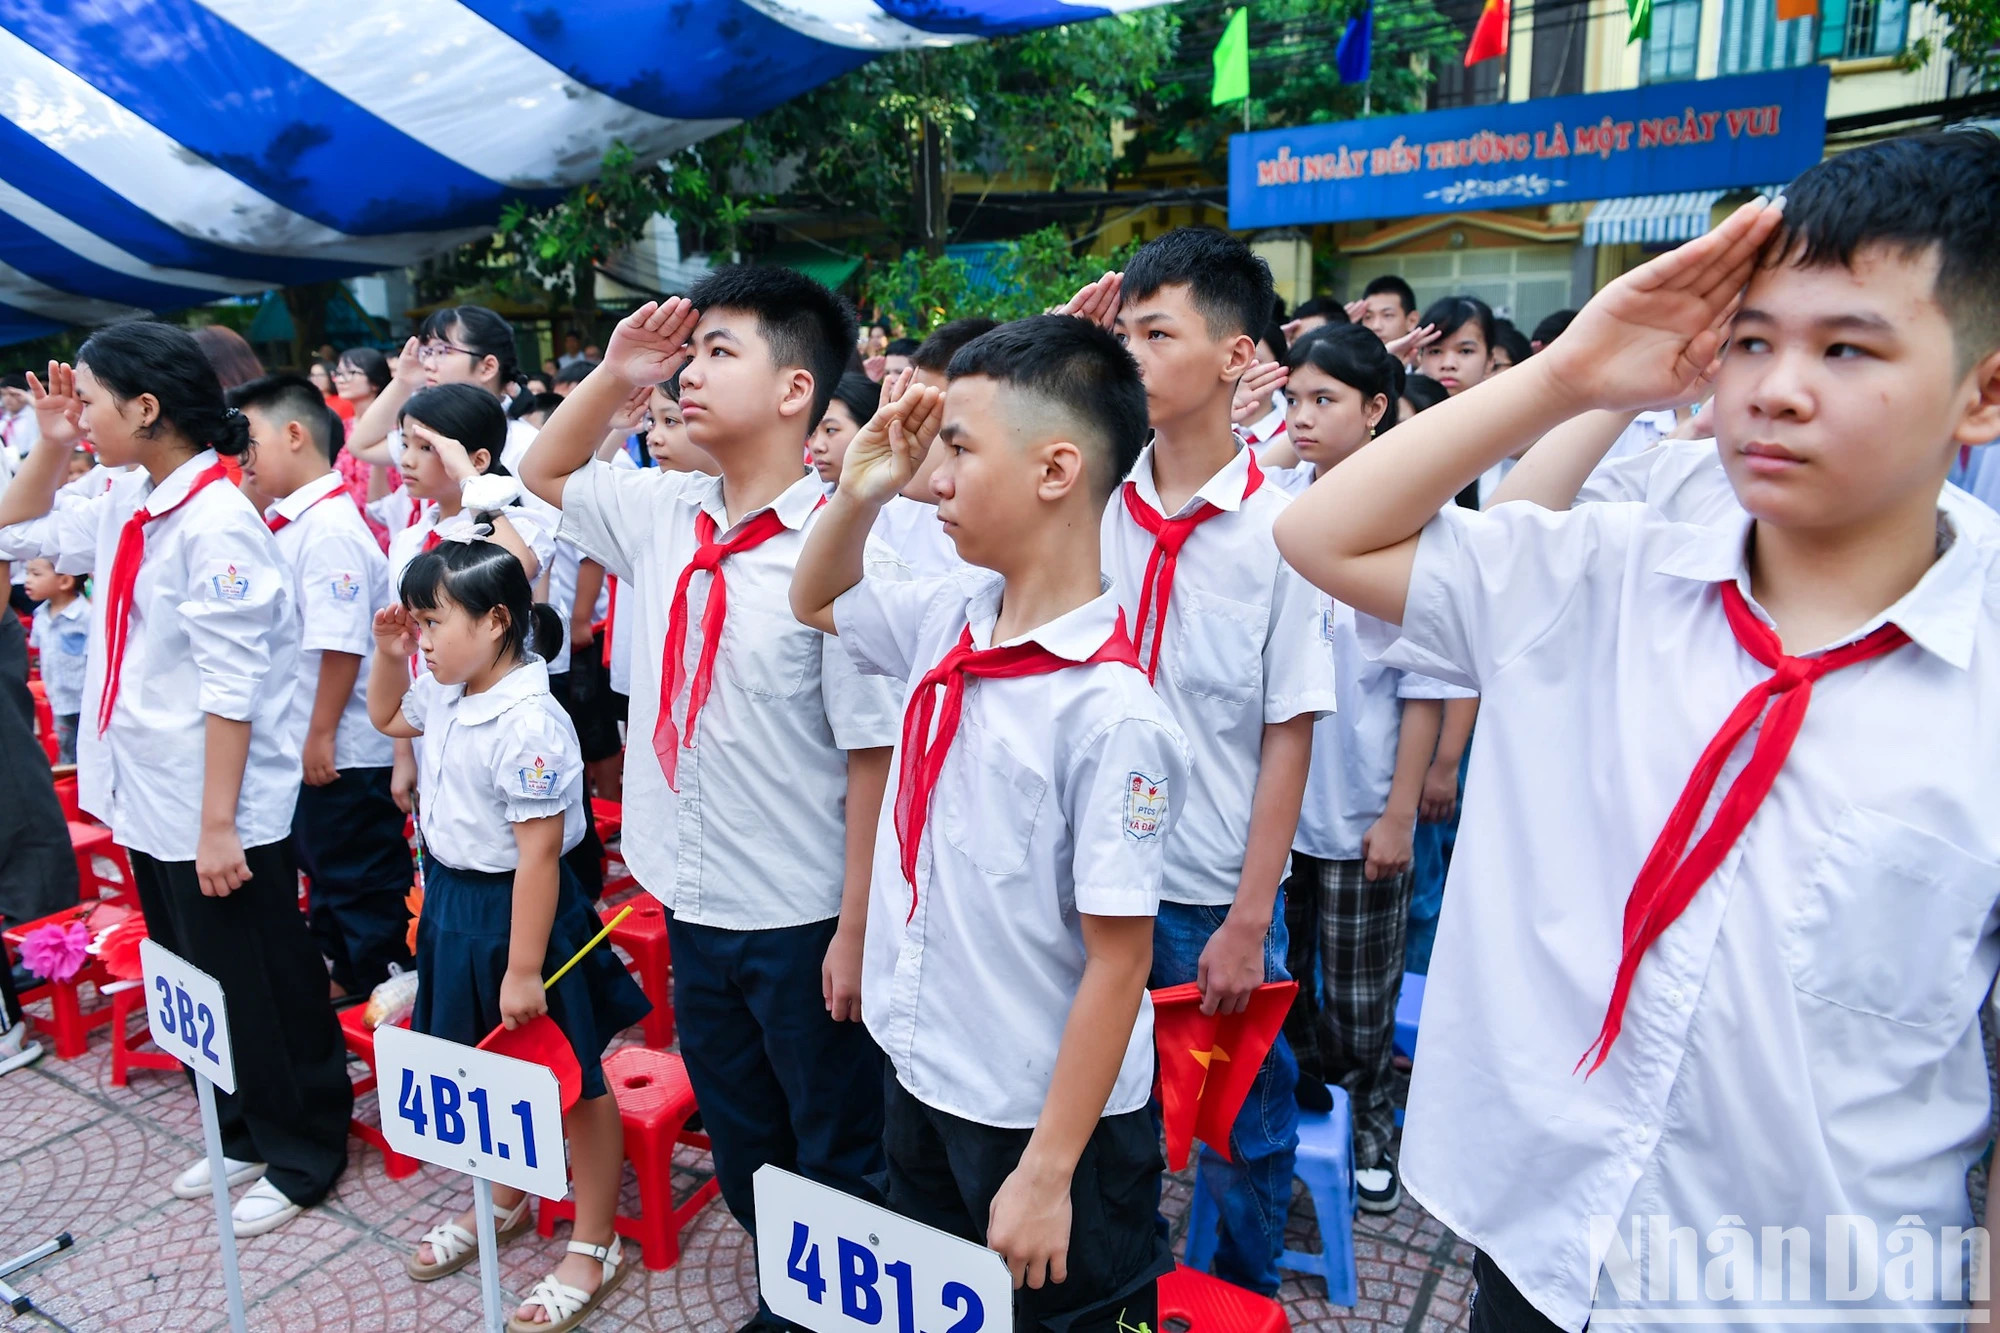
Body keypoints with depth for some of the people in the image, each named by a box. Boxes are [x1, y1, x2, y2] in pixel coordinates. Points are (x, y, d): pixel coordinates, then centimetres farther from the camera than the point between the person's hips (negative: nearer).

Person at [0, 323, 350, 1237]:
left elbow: (230, 690, -21)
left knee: (260, 996, 7)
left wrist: (217, 825, -20)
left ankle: (302, 1158, 25)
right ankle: (241, 1137, 39)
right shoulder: (125, 506, 5)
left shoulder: (216, 523, -20)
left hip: (218, 815, -9)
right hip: (149, 800, 9)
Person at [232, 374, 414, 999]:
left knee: (362, 882, 4)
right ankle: (341, 978, 37)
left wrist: (322, 734, -21)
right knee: (324, 871, 22)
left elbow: (341, 644, -25)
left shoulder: (330, 529, -21)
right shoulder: (288, 523, 10)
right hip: (306, 743, 10)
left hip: (346, 751, -10)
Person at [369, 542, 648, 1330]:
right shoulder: (444, 696, 1)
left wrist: (523, 970, -23)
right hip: (452, 903, 9)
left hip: (514, 915, -9)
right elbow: (387, 718, 26)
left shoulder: (528, 726, -28)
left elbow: (538, 853, -27)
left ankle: (593, 1248, 24)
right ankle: (504, 1202, 48)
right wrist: (388, 654, 7)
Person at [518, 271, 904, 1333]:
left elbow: (873, 753, -18)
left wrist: (857, 931, -15)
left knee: (838, 1164, 15)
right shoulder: (664, 517, 0)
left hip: (804, 921, -6)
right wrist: (613, 374, 2)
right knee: (739, 1148, 25)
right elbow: (542, 476, 19)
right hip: (695, 905, 7)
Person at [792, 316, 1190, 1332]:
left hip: (1045, 1121, -7)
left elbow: (1119, 963, -22)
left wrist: (1047, 1175, -16)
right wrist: (858, 491, -3)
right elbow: (815, 602, 15)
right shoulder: (948, 617, -5)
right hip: (918, 1079, 8)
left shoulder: (1109, 712, -27)